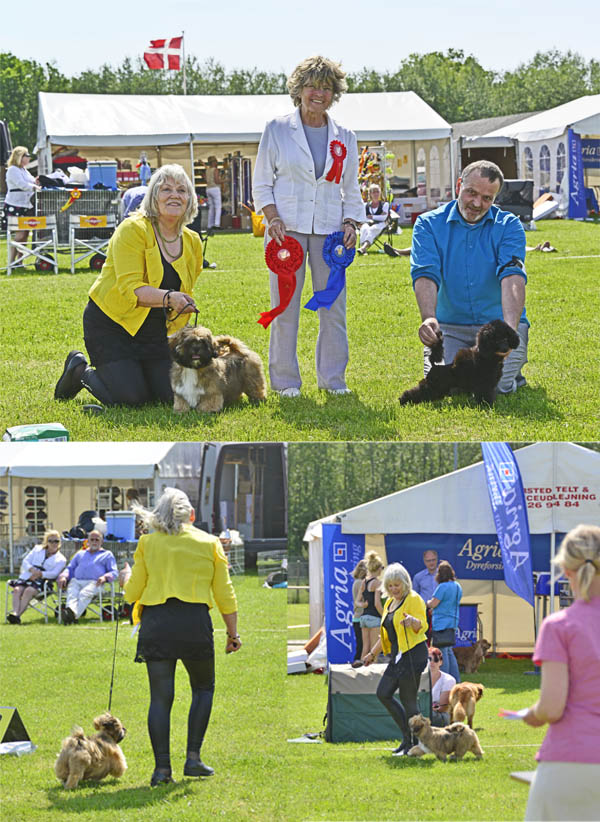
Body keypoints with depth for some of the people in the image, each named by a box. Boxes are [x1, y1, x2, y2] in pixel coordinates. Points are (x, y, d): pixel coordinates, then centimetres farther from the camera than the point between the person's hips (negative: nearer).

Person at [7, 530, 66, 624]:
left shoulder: (61, 559, 12)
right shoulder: (37, 549, 24)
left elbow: (54, 574, -3)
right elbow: (25, 561, 14)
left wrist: (40, 574, -16)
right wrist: (32, 570, -7)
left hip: (42, 582, -4)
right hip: (26, 578, 4)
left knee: (29, 591, -34)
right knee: (17, 590, -29)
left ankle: (18, 615, -47)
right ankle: (15, 612, -47)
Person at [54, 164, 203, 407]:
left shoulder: (192, 242, 4)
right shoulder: (133, 230, -17)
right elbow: (130, 288, -27)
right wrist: (168, 298, -42)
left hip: (154, 330, 6)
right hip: (111, 323, -6)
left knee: (171, 394, -8)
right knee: (129, 397, -18)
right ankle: (79, 371, 12)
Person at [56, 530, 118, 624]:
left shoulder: (107, 555, 25)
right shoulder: (80, 554, 36)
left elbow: (114, 572, 15)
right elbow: (70, 568, 31)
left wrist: (105, 577, -8)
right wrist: (64, 576, 8)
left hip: (93, 582, -3)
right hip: (76, 581, 3)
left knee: (84, 594, -37)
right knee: (71, 595, -33)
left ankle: (73, 615, -59)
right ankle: (70, 611, -60)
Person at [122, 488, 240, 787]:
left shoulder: (147, 543, 8)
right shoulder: (209, 544, 9)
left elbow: (132, 593, 9)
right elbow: (225, 594, 7)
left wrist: (127, 578, 31)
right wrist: (233, 633, 14)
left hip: (156, 623, 0)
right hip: (195, 622, 0)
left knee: (160, 697, 2)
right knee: (203, 687, 18)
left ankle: (162, 767, -4)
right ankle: (193, 757, 7)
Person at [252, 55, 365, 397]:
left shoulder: (345, 138, 13)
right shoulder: (277, 130, 5)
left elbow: (351, 190, 17)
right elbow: (262, 184, 5)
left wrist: (350, 224, 1)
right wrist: (273, 218, -9)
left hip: (329, 229, 2)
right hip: (287, 227, -2)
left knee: (334, 304, -1)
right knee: (285, 305, -4)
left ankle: (333, 378, 9)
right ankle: (286, 380, 3)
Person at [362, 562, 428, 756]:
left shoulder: (414, 600, -9)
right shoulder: (390, 602, 17)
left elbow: (422, 626, -21)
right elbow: (386, 633, 27)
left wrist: (413, 621, -42)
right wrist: (373, 653, 30)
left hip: (414, 653, -10)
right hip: (398, 655, 10)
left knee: (408, 700, -9)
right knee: (383, 693, 9)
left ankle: (414, 744, -2)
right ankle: (407, 736, 16)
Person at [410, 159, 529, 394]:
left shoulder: (508, 226, -3)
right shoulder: (429, 224, -1)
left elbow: (512, 276, -19)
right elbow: (425, 275, -16)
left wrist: (510, 328, -37)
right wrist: (428, 319, -37)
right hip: (450, 325, 1)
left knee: (497, 384, -24)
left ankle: (513, 373, 14)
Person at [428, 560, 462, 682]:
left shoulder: (443, 587, -17)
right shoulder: (457, 587, 10)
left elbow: (433, 604, -16)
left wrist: (428, 603, 7)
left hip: (441, 623, -8)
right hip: (452, 623, 8)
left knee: (442, 652, -3)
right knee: (449, 651, 17)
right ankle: (456, 680, 18)